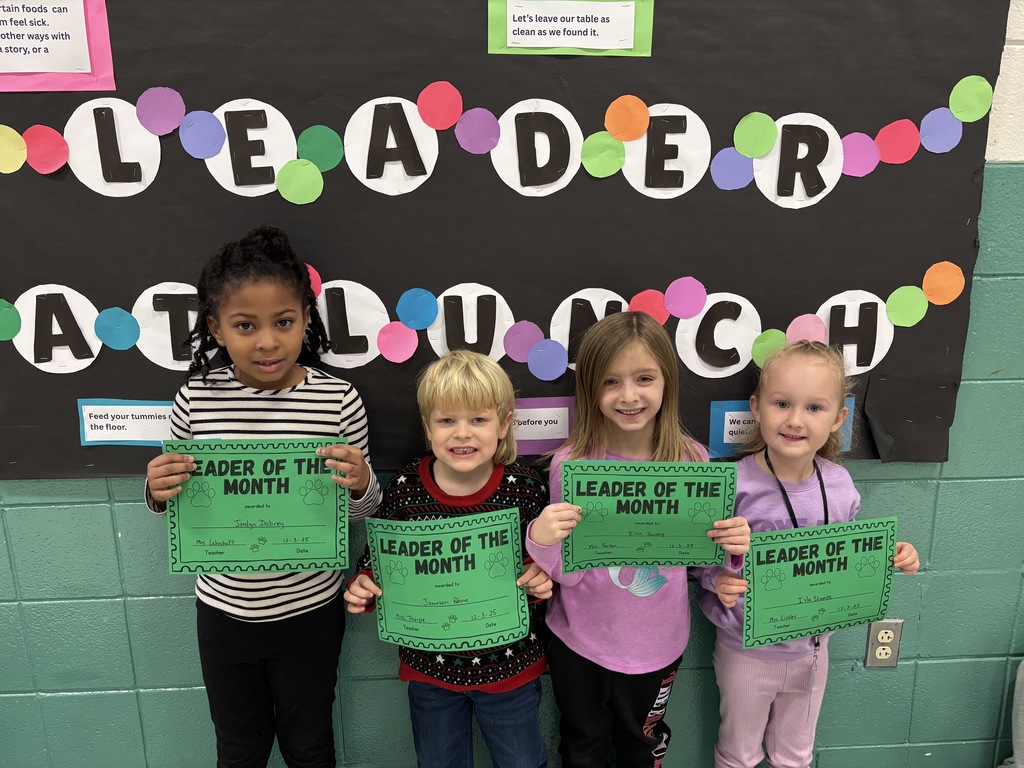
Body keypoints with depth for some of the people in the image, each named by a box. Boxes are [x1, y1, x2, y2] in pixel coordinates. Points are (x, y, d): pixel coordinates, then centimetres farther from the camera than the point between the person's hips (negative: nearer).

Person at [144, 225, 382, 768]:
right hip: (224, 610, 2)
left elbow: (360, 510, -3)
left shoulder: (338, 399, -15)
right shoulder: (196, 399, -11)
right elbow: (179, 506, 5)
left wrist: (360, 484, -25)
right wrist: (159, 493, -17)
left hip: (308, 611, -1)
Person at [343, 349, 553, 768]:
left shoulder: (526, 488, -15)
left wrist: (542, 578, -23)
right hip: (430, 663, 1)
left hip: (510, 661, -1)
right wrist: (362, 587, -18)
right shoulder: (404, 488, -13)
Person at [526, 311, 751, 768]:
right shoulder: (571, 463, -18)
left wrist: (733, 546, -21)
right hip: (578, 643, -1)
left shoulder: (692, 460, -13)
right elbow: (569, 572, -14)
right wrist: (542, 541, -35)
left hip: (656, 644, 1)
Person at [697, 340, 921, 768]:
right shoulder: (736, 485, -25)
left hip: (811, 647, 4)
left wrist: (890, 556, -12)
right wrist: (720, 582, -35)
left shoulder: (840, 485, -11)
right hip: (746, 649, -3)